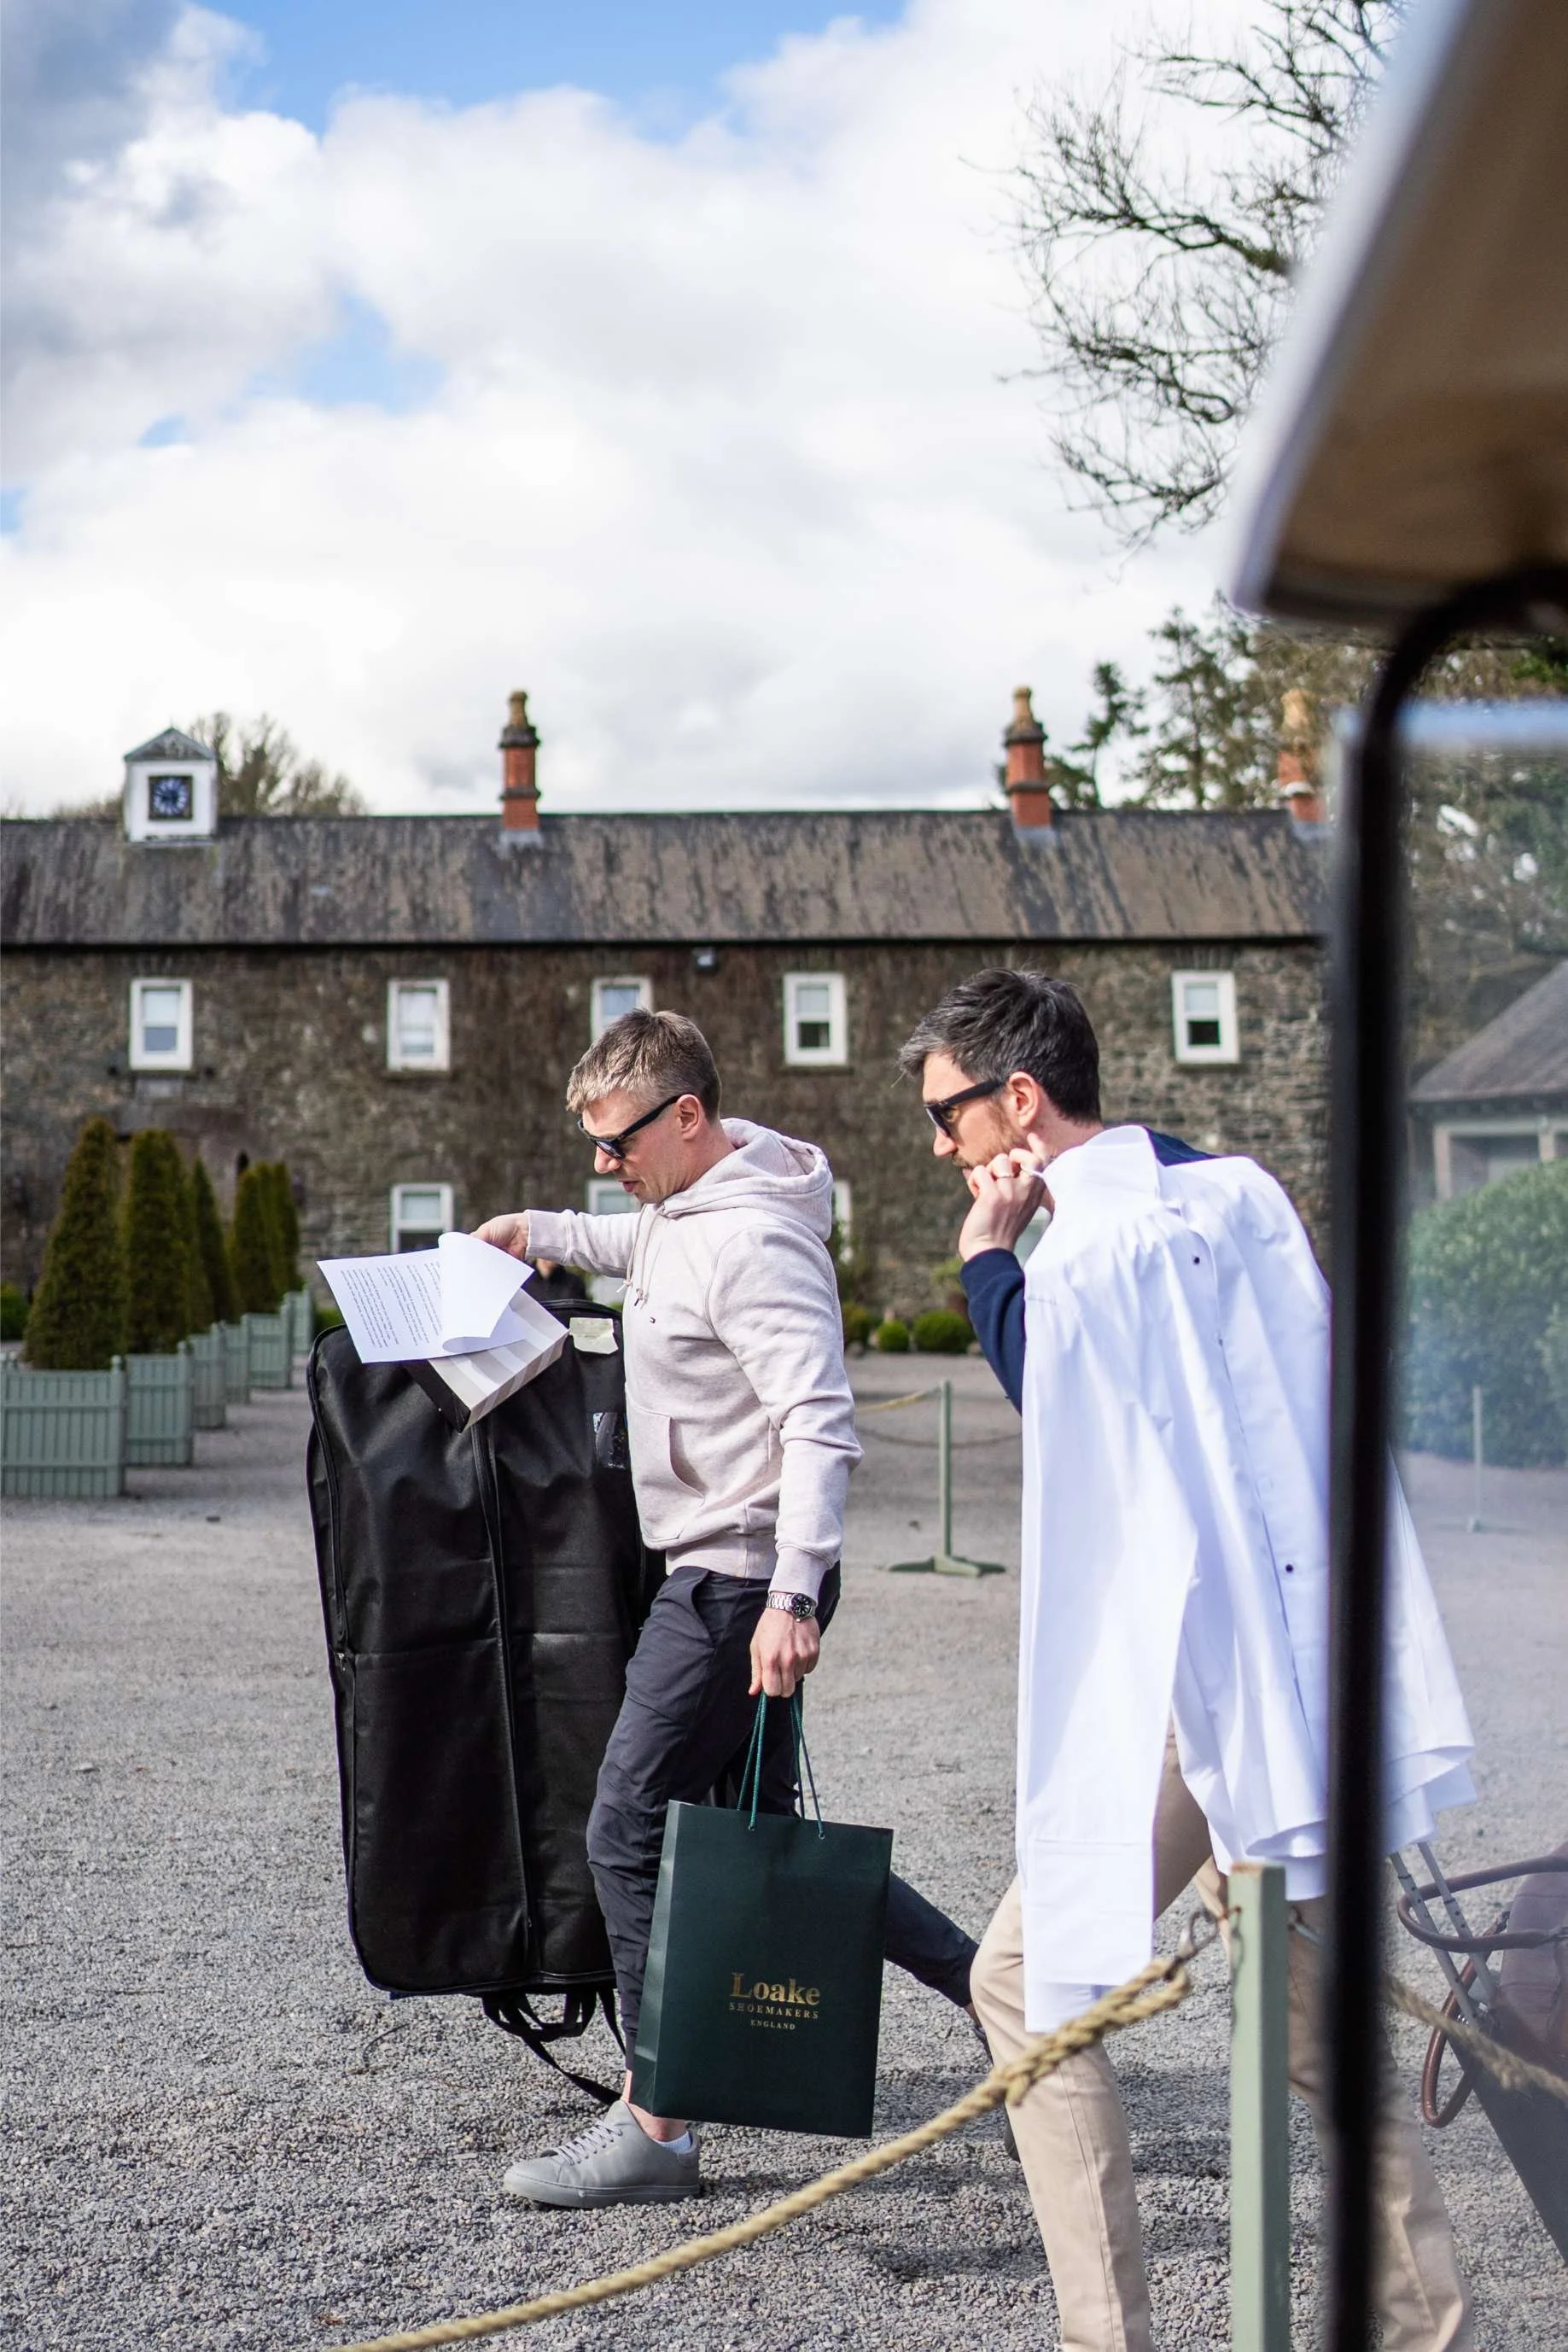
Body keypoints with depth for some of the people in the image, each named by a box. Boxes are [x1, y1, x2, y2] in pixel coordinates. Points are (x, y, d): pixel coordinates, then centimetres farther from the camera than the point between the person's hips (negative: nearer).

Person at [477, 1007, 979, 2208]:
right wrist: (549, 1232, 32)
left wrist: (791, 1595, -32)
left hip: (742, 1580, -10)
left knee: (630, 1832, -4)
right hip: (721, 1573, 10)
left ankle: (653, 2126, 5)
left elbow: (821, 1427, -27)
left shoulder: (753, 1243, -20)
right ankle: (996, 1985, 20)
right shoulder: (685, 1207, 10)